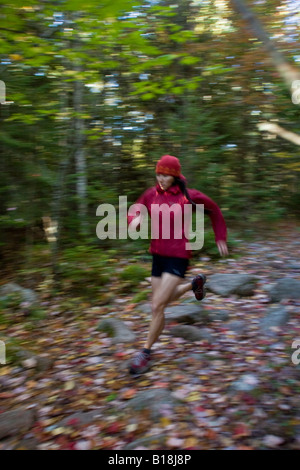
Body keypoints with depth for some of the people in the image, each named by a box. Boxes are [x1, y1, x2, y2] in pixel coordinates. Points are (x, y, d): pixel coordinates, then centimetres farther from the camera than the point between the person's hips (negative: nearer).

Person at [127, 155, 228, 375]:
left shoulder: (189, 195, -9)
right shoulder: (151, 194, 1)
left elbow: (214, 210, 7)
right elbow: (134, 213, 11)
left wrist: (221, 238, 9)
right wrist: (135, 219, -14)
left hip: (178, 256, -6)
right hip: (158, 255, 6)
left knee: (157, 306, -11)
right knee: (165, 300, 21)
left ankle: (146, 353, 9)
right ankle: (195, 283, 48)